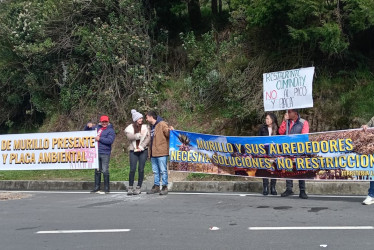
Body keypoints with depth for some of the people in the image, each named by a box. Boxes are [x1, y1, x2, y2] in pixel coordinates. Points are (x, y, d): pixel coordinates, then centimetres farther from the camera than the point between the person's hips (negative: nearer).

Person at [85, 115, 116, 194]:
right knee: (97, 171, 11)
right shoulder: (97, 127, 16)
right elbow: (86, 130, 27)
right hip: (96, 153, 6)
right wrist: (88, 125, 6)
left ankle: (106, 188, 1)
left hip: (105, 153, -6)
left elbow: (110, 140, -17)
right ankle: (97, 187, 18)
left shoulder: (110, 130, -2)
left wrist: (100, 139, -17)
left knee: (105, 171, -7)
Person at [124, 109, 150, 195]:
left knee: (141, 169, -2)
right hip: (133, 150, 0)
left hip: (143, 150, 1)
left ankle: (138, 188, 7)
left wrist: (141, 147, -10)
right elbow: (129, 136, -11)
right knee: (132, 169, -7)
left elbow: (148, 138, -3)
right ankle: (130, 187, 2)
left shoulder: (145, 127, 7)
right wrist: (138, 135, -19)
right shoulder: (130, 128, 6)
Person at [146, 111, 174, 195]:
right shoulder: (151, 126, 21)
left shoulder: (162, 124, -6)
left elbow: (167, 133, -18)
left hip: (161, 153, -9)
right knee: (155, 171, 14)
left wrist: (169, 130, -40)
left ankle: (165, 187, 0)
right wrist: (150, 152, 19)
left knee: (163, 170, -5)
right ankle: (156, 187, 22)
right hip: (153, 153, 9)